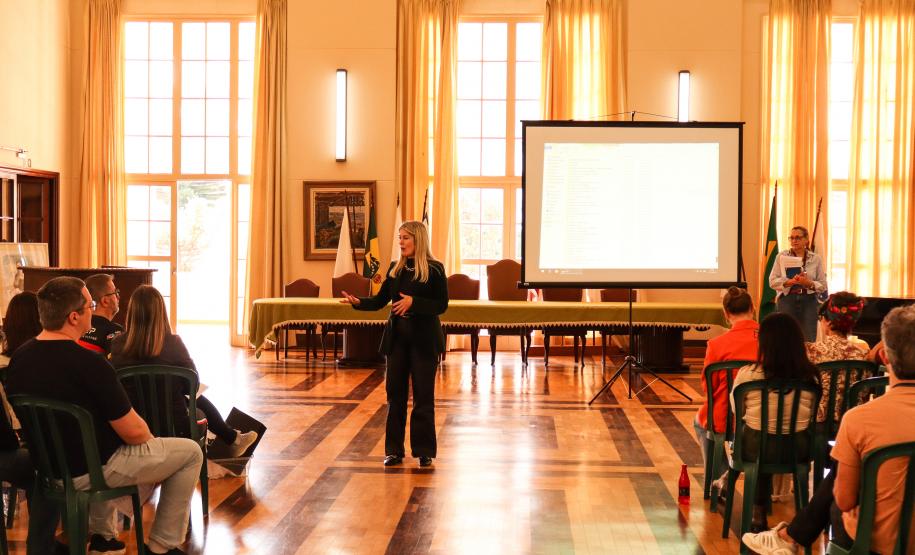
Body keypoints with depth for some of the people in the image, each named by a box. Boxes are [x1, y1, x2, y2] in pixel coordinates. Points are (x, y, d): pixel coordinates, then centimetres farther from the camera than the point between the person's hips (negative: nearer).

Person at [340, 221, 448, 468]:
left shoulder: (434, 269, -7)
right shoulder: (395, 268, 8)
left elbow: (441, 305, -11)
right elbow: (380, 300, 7)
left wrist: (413, 302, -22)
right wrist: (358, 302, -11)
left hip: (424, 339, -5)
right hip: (397, 336, 5)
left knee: (423, 396, 2)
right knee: (395, 393, 7)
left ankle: (424, 451, 12)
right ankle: (394, 450, 16)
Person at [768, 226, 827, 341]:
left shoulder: (816, 259, 7)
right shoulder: (782, 256, 5)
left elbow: (823, 285, 3)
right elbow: (773, 281, -4)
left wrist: (808, 283, -17)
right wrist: (791, 281, -19)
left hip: (808, 301, 1)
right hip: (787, 300, -1)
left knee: (809, 340, -2)